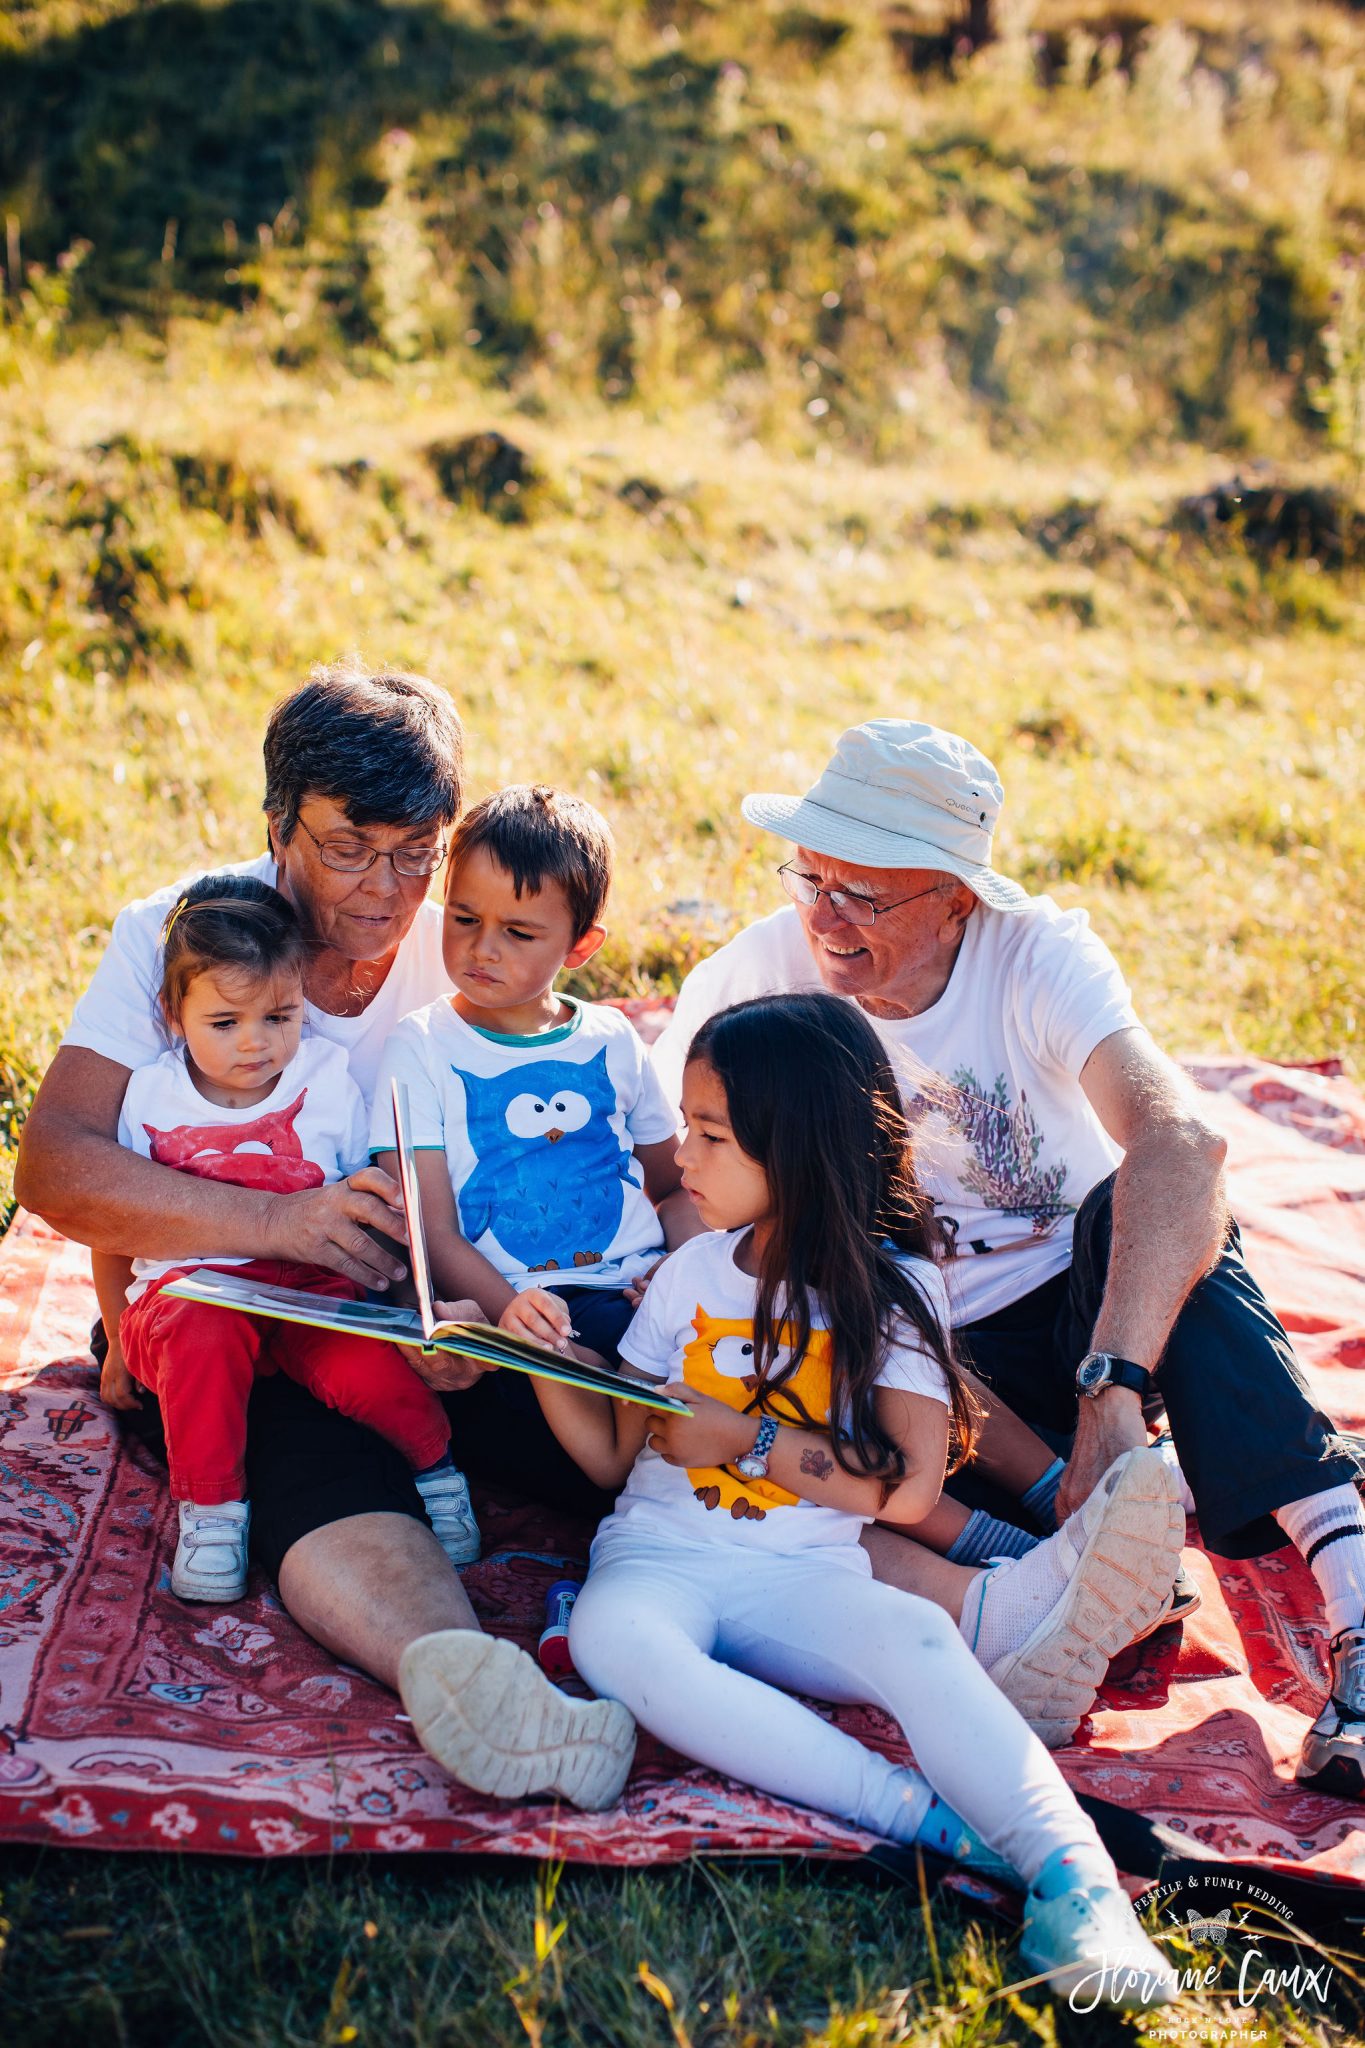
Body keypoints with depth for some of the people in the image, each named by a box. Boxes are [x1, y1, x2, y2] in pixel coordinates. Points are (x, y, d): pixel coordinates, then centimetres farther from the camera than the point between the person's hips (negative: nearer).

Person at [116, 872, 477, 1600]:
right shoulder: (149, 1096, 4)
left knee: (361, 1366, -30)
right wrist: (118, 1342, 11)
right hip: (185, 1289, 0)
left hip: (312, 1288, 0)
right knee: (204, 1331, -35)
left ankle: (435, 1464, 2)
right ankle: (210, 1509, -14)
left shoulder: (329, 1080, 4)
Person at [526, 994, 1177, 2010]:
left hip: (803, 1574, -2)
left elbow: (909, 1487, -8)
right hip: (661, 1554, 2)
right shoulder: (691, 1273, 12)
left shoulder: (893, 1288, 2)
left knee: (914, 1636, -35)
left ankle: (1074, 1884, -44)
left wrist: (745, 1440, -12)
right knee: (611, 1638, -34)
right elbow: (613, 1458, 13)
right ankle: (920, 1812, -38)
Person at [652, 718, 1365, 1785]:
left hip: (1077, 1310, -1)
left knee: (1147, 1207, -34)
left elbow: (1181, 1141, -35)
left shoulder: (1039, 955, -18)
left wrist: (1113, 1394, -46)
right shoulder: (754, 978, -11)